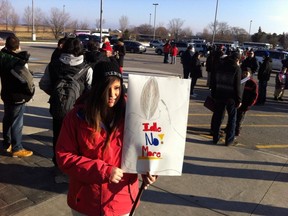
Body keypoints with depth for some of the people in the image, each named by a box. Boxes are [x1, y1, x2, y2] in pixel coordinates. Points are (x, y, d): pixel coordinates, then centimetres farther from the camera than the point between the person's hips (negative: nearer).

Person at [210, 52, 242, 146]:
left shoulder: (221, 66, 7)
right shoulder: (236, 68, -8)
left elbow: (214, 82, 9)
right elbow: (237, 85, -12)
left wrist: (213, 95, 14)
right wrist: (239, 99, -7)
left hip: (219, 95, 4)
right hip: (231, 97, -4)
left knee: (217, 116, 11)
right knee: (232, 118, 8)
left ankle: (215, 137, 17)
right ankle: (229, 139, 10)